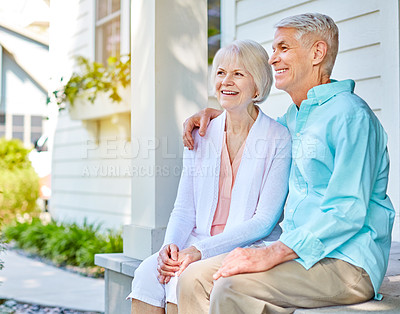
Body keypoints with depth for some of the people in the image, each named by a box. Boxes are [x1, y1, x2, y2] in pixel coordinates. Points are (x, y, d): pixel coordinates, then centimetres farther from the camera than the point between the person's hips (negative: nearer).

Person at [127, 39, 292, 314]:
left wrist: (202, 250, -19)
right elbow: (184, 209, 10)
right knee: (147, 274, -23)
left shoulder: (279, 139, -5)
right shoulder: (201, 136, 11)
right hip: (196, 246, 5)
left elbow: (264, 221, -10)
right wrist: (170, 245, -12)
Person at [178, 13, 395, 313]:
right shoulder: (295, 116, 18)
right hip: (299, 251, 8)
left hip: (346, 264, -8)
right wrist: (217, 114, 25)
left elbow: (348, 213, -20)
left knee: (232, 287, -30)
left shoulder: (351, 115, -11)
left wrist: (272, 254, -27)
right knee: (195, 277, -10)